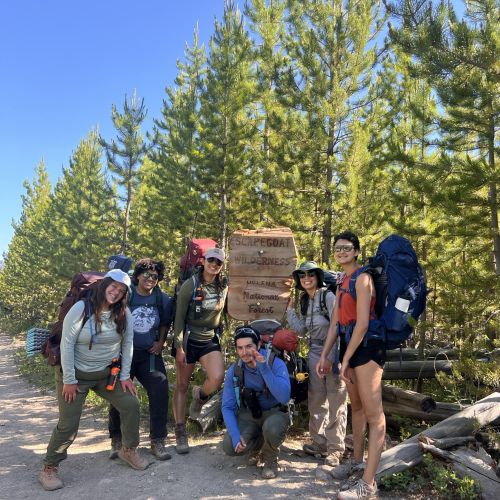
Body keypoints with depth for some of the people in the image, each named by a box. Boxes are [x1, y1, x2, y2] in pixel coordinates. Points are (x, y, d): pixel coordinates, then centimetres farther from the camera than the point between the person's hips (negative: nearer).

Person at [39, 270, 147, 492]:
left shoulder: (124, 313, -7)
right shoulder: (81, 308, -18)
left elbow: (127, 344, -1)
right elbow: (67, 344, -17)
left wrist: (125, 376, -2)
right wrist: (69, 380, -16)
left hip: (108, 373, 4)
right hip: (76, 374, -3)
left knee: (131, 405, -4)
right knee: (68, 424, -4)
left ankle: (129, 450, 19)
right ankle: (49, 468, 19)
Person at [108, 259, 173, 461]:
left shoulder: (163, 299, 0)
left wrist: (161, 342, 3)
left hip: (150, 354, 2)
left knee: (160, 392, -9)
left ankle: (157, 441, 6)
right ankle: (117, 441, 23)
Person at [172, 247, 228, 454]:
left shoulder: (223, 287, 1)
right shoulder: (190, 285, -12)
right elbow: (179, 318, -11)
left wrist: (219, 335, 13)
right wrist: (179, 347, -14)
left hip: (210, 341, 3)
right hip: (188, 340, -3)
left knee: (218, 378, -19)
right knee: (182, 386, 5)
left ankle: (200, 395, 15)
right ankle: (180, 433, 19)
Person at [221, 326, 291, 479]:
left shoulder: (276, 364, -20)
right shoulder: (234, 371, -10)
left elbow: (284, 398, -34)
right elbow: (227, 407, -5)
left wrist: (264, 369, -39)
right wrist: (235, 435, -20)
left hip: (274, 413, -3)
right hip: (248, 415, 3)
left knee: (272, 428, -37)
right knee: (230, 447, -21)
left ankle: (270, 459, -2)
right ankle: (256, 446, 15)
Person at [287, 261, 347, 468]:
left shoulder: (328, 296, -15)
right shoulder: (305, 300, 10)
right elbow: (302, 329, 10)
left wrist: (336, 358, -21)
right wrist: (289, 309, 9)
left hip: (332, 353, -7)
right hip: (314, 354, 7)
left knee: (336, 403, 1)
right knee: (316, 401, 13)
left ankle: (335, 449, 13)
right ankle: (319, 442, 28)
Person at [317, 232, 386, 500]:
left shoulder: (362, 278, -11)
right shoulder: (342, 282, 16)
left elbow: (363, 322, -17)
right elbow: (335, 323, 15)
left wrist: (345, 359, -14)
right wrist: (324, 356, 11)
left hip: (366, 346, -9)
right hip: (349, 346, 9)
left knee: (373, 413, -7)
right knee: (356, 406, 20)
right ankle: (356, 459, 35)